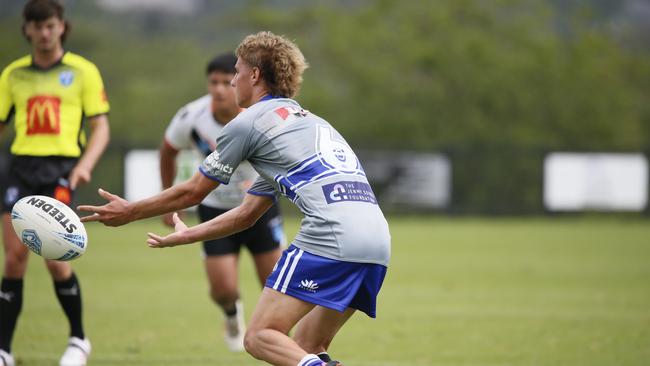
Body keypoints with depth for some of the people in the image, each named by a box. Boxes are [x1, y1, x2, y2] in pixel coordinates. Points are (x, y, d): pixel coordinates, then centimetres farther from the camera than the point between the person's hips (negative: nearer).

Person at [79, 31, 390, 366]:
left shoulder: (250, 121, 7)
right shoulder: (308, 121, 32)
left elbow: (192, 191, 15)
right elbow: (247, 213, 35)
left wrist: (129, 212, 28)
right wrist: (185, 236, 45)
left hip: (330, 238, -8)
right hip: (378, 241, 8)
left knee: (260, 338, -6)